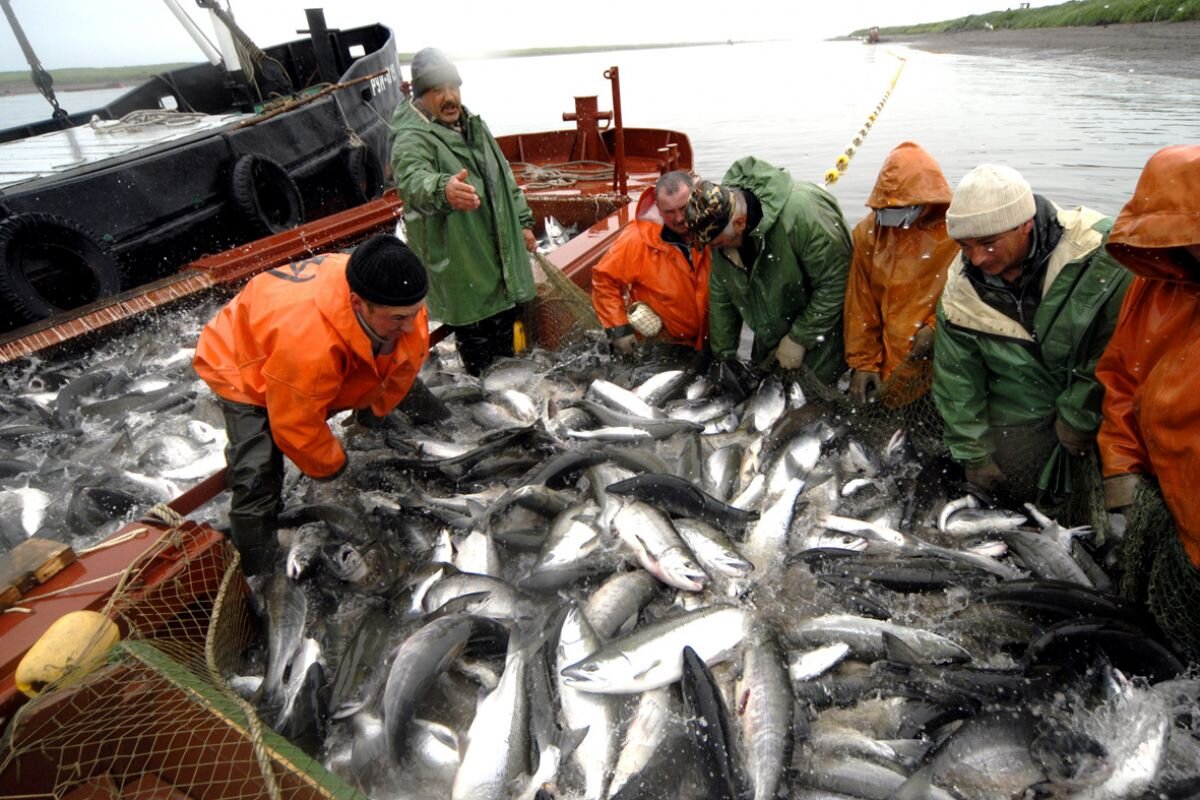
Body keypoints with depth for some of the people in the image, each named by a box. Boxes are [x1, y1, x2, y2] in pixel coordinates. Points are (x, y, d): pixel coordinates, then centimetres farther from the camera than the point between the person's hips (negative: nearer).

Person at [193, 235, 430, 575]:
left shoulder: (403, 305, -28)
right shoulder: (308, 341, -49)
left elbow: (407, 359, -3)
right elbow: (295, 425, -31)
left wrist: (377, 407, 11)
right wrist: (330, 464, -12)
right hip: (246, 367, -7)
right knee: (259, 482, -16)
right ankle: (252, 578, 4)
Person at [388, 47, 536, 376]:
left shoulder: (474, 126, 10)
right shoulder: (412, 139, -18)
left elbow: (505, 179, 20)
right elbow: (413, 179, -41)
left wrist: (523, 222, 18)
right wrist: (443, 189, -62)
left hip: (501, 257, 8)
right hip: (461, 271, -8)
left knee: (506, 336, 23)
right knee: (480, 355, 1)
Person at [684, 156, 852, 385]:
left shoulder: (801, 213, -34)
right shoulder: (719, 222, -13)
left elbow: (834, 282, -25)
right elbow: (720, 296, -4)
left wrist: (799, 339, -21)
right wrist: (724, 356, -2)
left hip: (818, 330, -5)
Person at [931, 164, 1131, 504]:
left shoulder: (1100, 251, -23)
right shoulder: (959, 292, -14)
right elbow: (957, 385, -5)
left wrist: (1078, 416, -13)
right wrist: (974, 456, -4)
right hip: (1019, 418, 2)